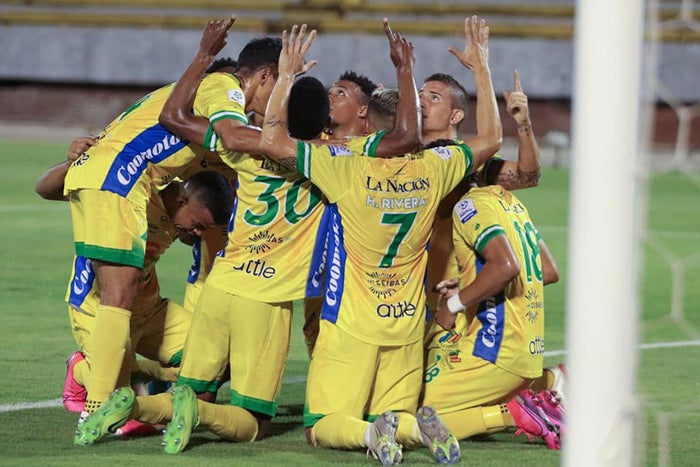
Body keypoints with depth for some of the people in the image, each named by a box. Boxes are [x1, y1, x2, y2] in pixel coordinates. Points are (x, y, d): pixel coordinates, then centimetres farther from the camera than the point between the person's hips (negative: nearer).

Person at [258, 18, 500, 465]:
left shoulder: (349, 170, -17)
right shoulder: (433, 171, -4)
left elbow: (273, 140, -15)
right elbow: (490, 139, 14)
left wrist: (287, 76, -6)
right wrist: (481, 68, 20)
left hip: (351, 325, -4)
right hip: (408, 327, 4)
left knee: (324, 426, 3)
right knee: (396, 417, 15)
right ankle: (414, 425, -21)